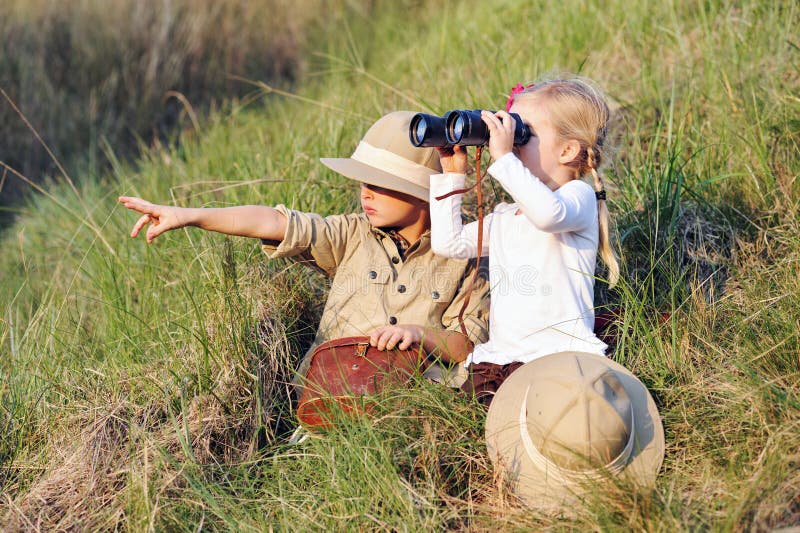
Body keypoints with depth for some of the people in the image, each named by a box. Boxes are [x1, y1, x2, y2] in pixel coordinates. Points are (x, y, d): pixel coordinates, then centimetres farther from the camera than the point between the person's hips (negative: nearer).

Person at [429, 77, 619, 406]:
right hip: (497, 358, 6)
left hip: (560, 355, -6)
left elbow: (549, 214, -27)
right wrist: (451, 175, 18)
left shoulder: (579, 197, -3)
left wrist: (503, 158, -24)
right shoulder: (504, 218, 22)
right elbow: (448, 243, 19)